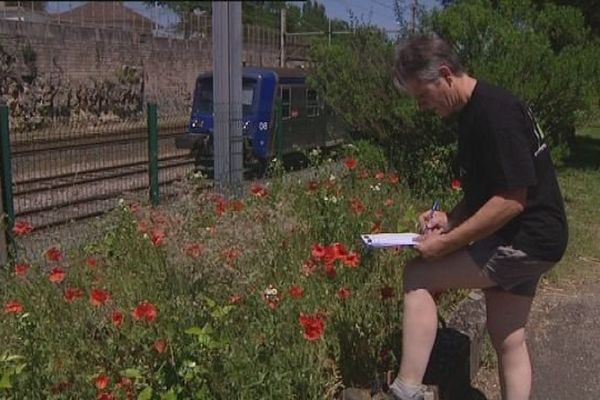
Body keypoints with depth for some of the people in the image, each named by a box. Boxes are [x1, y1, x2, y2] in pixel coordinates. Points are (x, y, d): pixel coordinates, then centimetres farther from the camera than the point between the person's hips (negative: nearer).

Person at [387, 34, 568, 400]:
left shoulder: (495, 112, -21)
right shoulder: (475, 111, 10)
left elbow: (511, 200, -25)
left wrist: (447, 243, -20)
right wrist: (451, 219, 3)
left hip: (526, 240, -10)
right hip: (523, 242, 10)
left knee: (418, 276, -9)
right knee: (509, 341, 14)